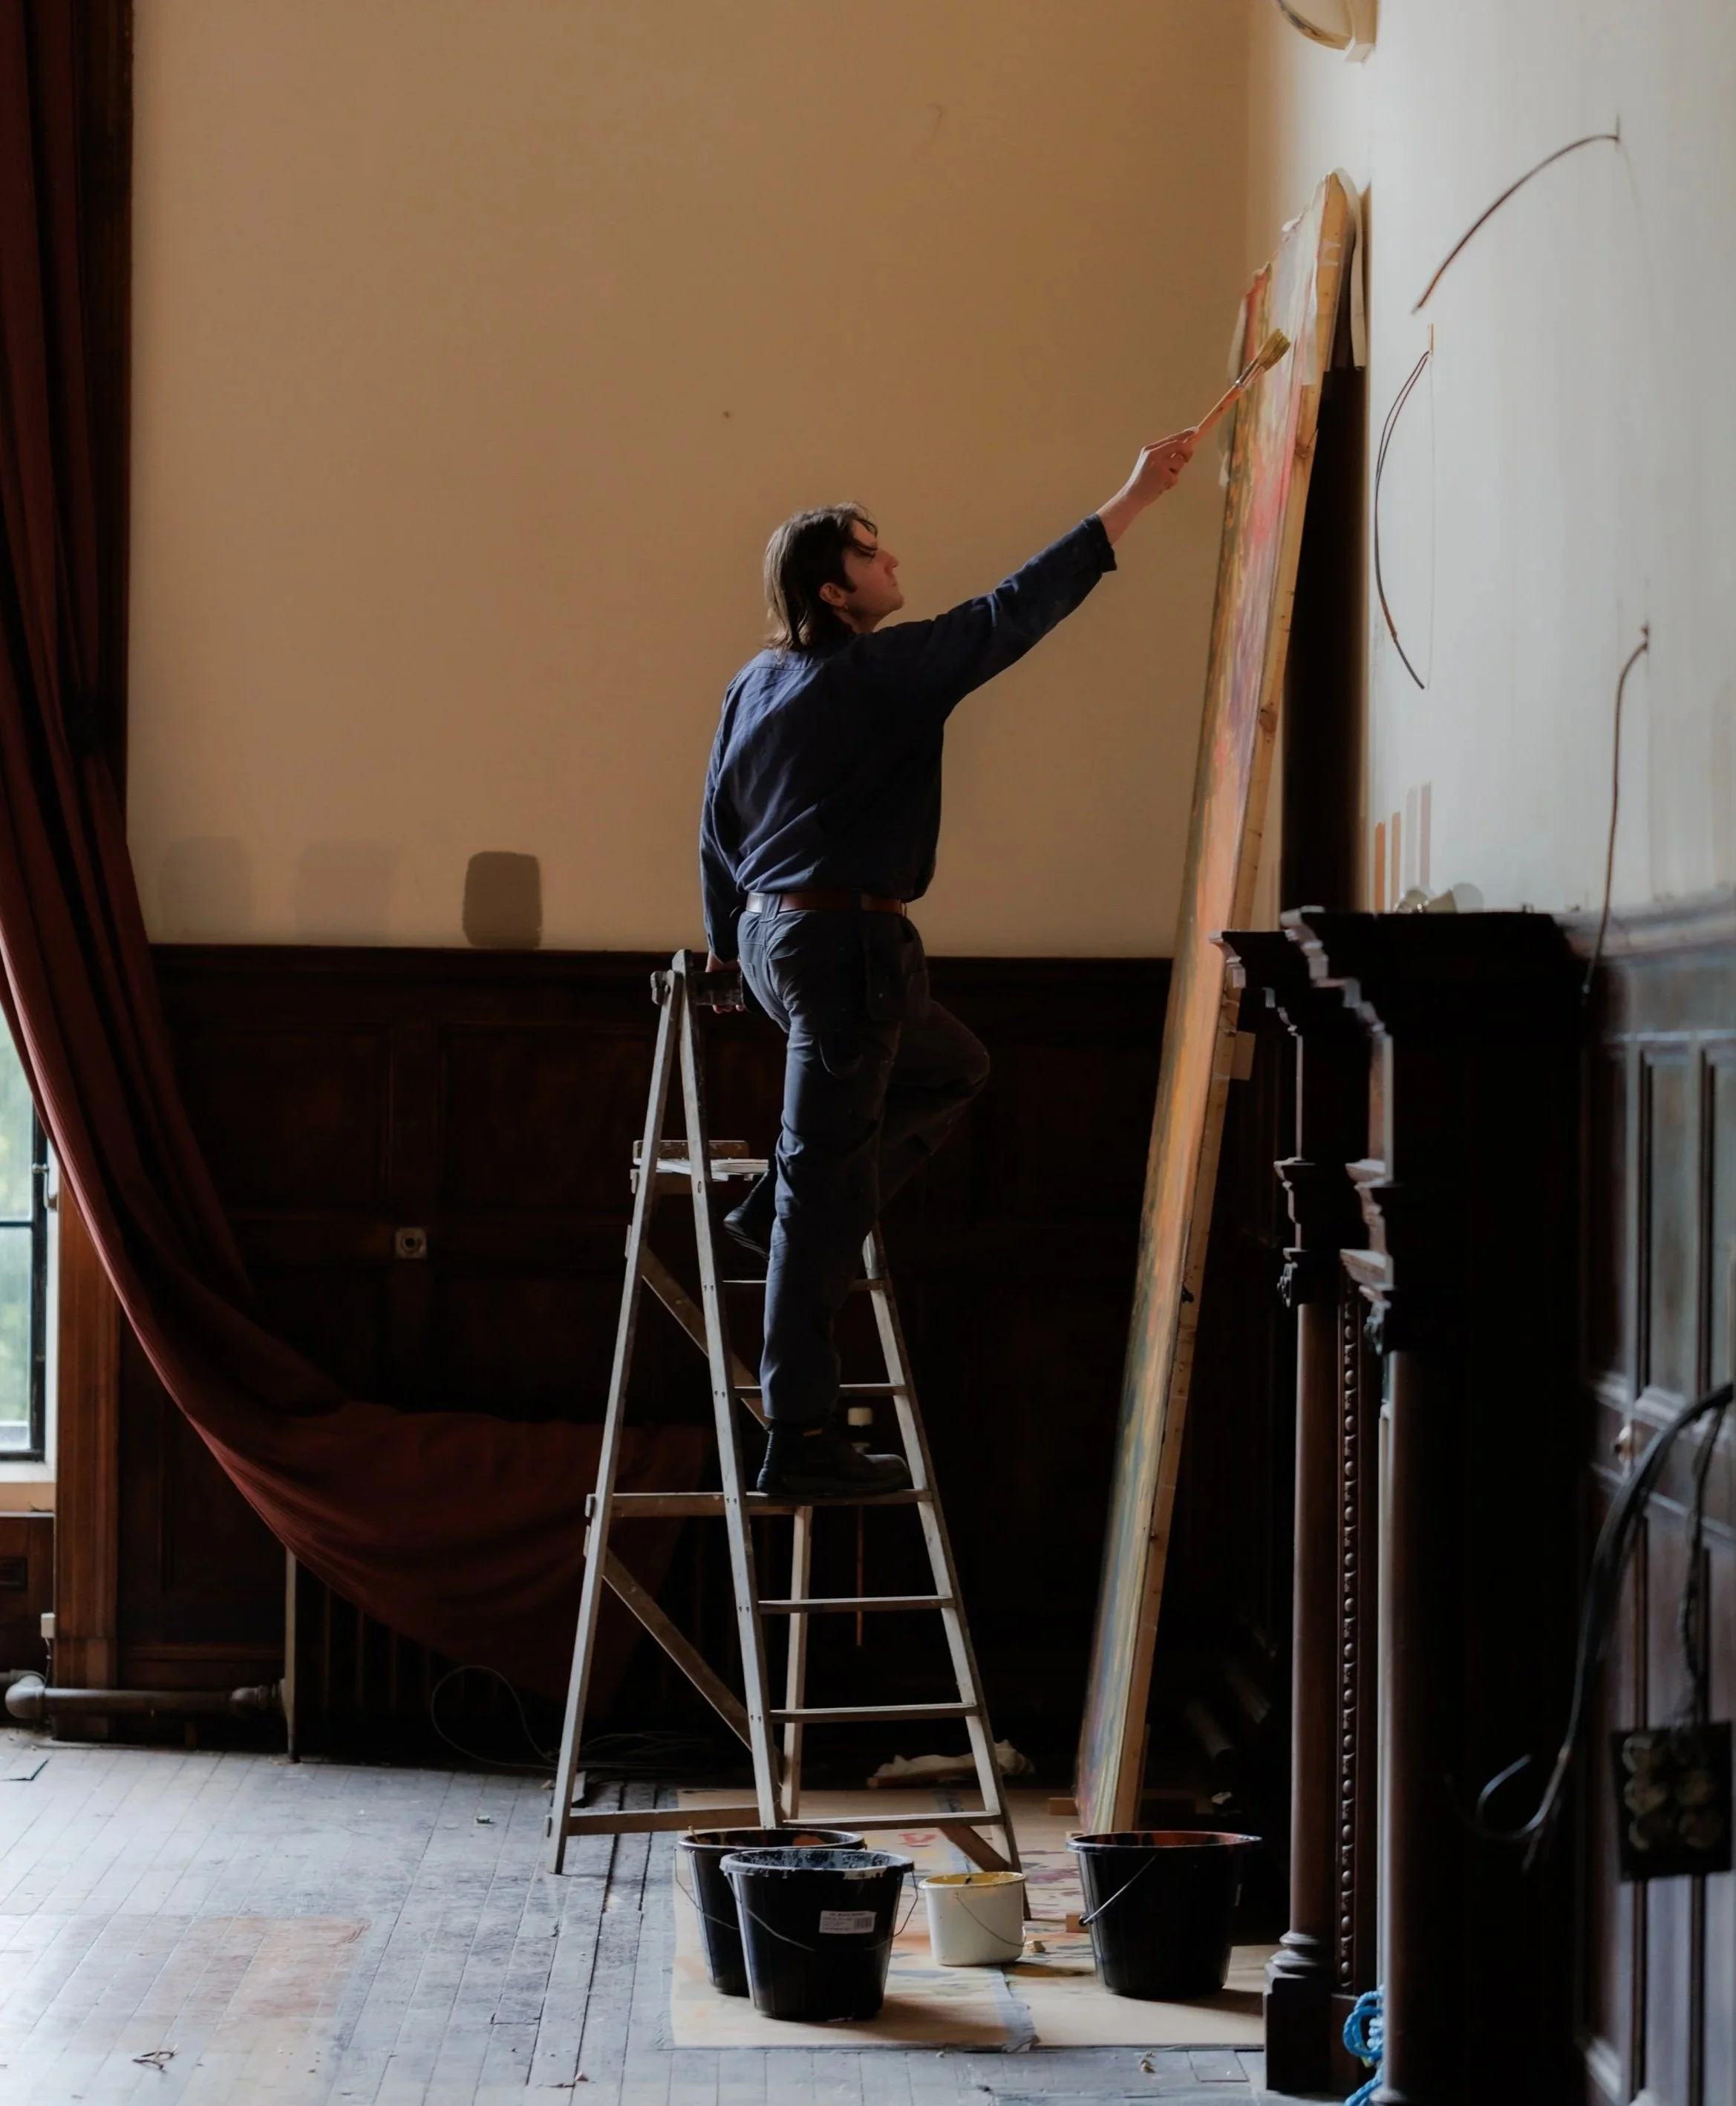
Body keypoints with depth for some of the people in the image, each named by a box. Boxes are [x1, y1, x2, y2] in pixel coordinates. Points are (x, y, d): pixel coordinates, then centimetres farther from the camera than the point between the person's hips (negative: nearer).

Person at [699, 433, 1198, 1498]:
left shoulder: (758, 684, 10)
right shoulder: (879, 671, -14)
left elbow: (720, 824, 18)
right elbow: (1015, 613, -18)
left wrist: (726, 944, 30)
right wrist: (1133, 501, -13)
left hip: (774, 933, 9)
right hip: (845, 943, -9)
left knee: (950, 1067, 28)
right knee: (825, 1184, -7)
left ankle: (778, 1214, 18)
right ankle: (802, 1439, -5)